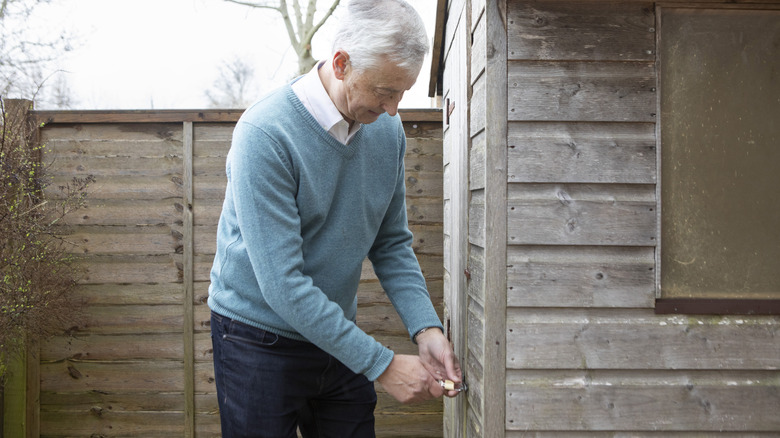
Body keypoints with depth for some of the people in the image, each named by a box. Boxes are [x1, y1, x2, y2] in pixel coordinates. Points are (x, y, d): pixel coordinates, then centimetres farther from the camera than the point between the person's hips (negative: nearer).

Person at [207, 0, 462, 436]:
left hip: (337, 336, 6)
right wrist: (381, 365, -25)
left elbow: (392, 244, 5)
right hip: (261, 342, -5)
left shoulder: (388, 129, -4)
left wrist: (427, 329, -10)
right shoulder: (265, 134, -24)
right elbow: (283, 285, -27)